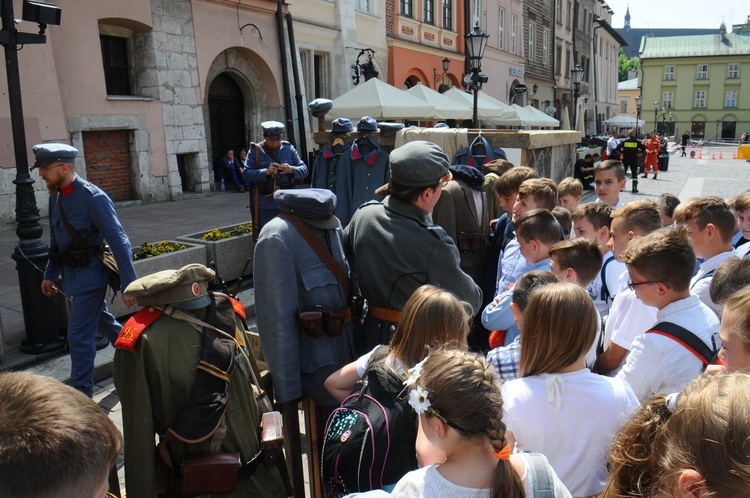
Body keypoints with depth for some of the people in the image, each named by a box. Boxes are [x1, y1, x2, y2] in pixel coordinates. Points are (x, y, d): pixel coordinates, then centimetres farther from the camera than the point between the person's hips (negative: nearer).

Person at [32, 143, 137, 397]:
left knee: (79, 336, -4)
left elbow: (119, 242, -21)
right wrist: (50, 274, 20)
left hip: (89, 277, -8)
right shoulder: (56, 196, 6)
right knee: (103, 323, 22)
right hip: (72, 276, 8)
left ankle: (82, 393, 9)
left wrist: (128, 285, -24)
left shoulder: (93, 197, -19)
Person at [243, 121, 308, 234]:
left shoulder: (289, 148, 7)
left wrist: (292, 169, -18)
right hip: (265, 206, -2)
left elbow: (304, 170, 3)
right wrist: (265, 172, -21)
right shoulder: (255, 150, 2)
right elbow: (246, 174, -6)